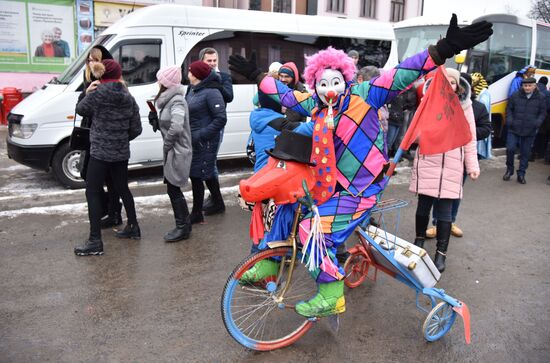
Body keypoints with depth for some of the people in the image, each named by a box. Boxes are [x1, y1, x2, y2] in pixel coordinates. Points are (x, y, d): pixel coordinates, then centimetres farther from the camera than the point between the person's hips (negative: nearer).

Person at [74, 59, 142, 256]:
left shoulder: (97, 94, -11)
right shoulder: (129, 99, 3)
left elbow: (81, 110, 6)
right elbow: (136, 129, 4)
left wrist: (88, 94, 19)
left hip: (100, 152, -5)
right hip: (121, 152, 5)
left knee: (92, 193, -1)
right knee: (122, 188, 20)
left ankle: (95, 241, -2)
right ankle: (133, 227, 31)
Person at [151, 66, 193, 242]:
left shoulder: (177, 101, -17)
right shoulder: (169, 100, 13)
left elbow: (177, 127, -31)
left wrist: (166, 145, -20)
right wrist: (156, 119, 3)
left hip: (177, 152, -9)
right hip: (172, 152, 9)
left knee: (173, 190, -2)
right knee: (173, 189, 14)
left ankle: (182, 227, 10)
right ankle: (185, 223, 26)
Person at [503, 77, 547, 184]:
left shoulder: (540, 98, 1)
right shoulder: (515, 96, 0)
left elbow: (543, 112, 8)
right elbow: (509, 109, 10)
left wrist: (538, 122, -8)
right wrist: (509, 120, -4)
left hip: (530, 131, 1)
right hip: (514, 129, 0)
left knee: (525, 153, 6)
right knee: (510, 149, -9)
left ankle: (521, 174, 18)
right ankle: (509, 169, 15)